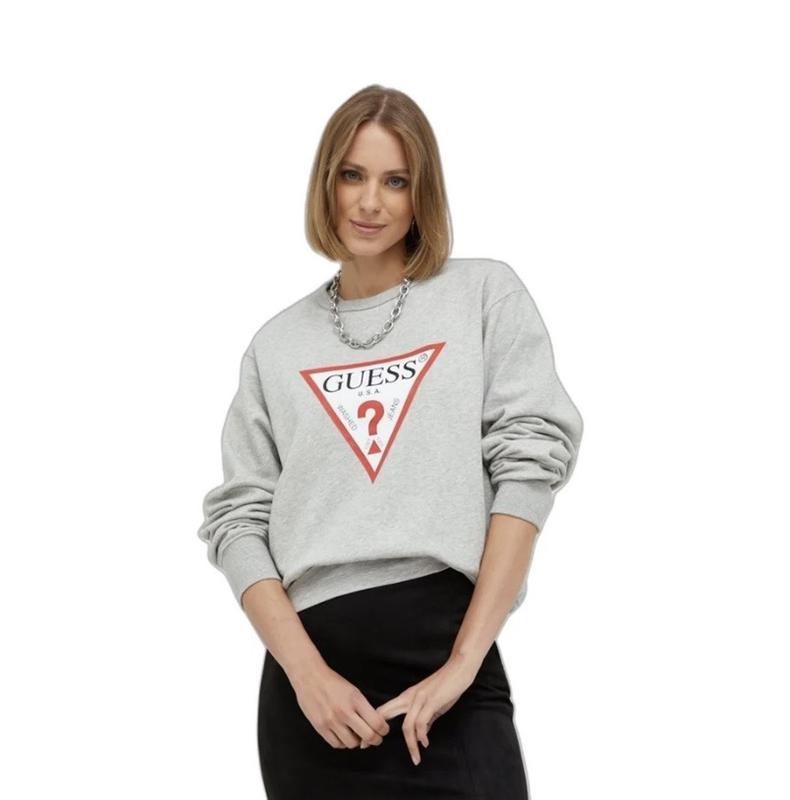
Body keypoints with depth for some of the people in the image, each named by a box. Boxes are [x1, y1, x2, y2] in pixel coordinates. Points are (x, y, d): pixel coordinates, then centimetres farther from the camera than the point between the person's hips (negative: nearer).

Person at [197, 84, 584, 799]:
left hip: (449, 654, -2)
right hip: (308, 665, 2)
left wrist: (464, 661, -10)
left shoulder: (487, 294, 7)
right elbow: (237, 519, 6)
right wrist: (304, 670, -10)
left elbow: (530, 460, -2)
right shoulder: (277, 345, 13)